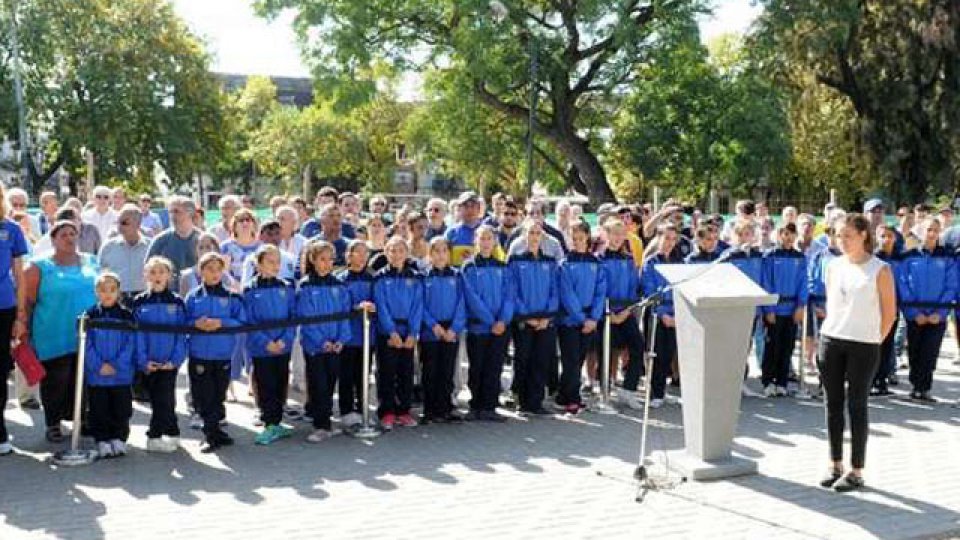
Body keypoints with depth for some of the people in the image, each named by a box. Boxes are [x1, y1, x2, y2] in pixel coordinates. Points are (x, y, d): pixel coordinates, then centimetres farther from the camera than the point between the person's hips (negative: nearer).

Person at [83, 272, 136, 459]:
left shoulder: (126, 316, 1)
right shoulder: (90, 315, 1)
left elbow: (130, 343, -3)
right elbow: (86, 344, -3)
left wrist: (116, 365, -12)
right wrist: (99, 366, -13)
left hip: (122, 374, 0)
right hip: (96, 375, 0)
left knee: (121, 410, 6)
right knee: (99, 411, 5)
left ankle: (119, 439, 18)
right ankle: (102, 441, 15)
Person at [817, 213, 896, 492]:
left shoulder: (880, 270, -6)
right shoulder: (834, 266, 8)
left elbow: (890, 312, -2)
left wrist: (873, 341, -1)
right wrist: (833, 327, 11)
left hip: (863, 346, -4)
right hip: (830, 341, 4)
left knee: (856, 406, 0)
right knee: (833, 404, 9)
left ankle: (856, 472, 9)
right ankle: (835, 465, 20)